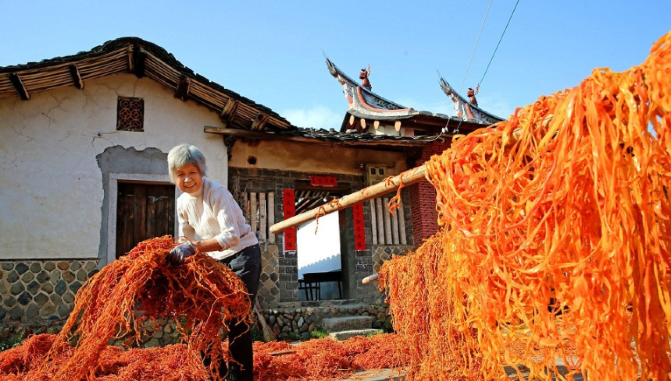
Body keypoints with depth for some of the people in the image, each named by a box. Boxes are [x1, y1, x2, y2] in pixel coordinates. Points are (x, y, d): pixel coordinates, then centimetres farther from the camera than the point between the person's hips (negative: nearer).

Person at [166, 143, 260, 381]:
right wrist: (179, 254, -7)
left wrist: (195, 247, -41)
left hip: (243, 254, -7)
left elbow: (232, 236, -32)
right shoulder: (183, 203, 0)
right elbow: (186, 239, 11)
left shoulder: (217, 194, -21)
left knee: (236, 320, -11)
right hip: (216, 259, 7)